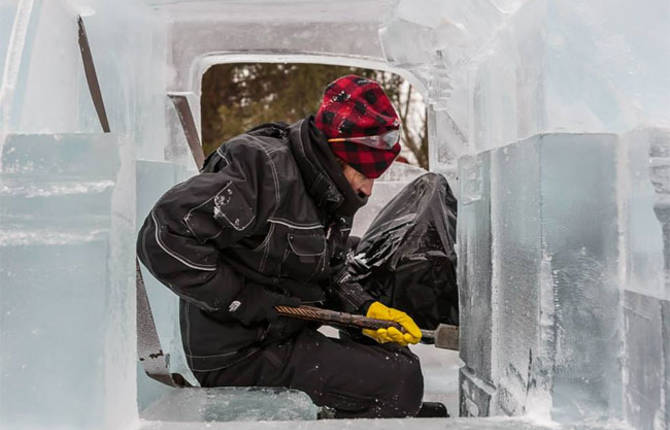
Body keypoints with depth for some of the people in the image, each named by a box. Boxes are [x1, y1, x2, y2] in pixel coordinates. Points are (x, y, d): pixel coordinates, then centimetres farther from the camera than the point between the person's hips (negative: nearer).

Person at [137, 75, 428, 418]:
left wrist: (367, 310, -4)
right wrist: (248, 303, -25)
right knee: (400, 381, -17)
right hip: (238, 355, -9)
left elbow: (331, 278, 16)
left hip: (290, 334, 9)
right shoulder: (265, 171, -22)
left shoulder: (328, 194, 9)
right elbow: (162, 238, -28)